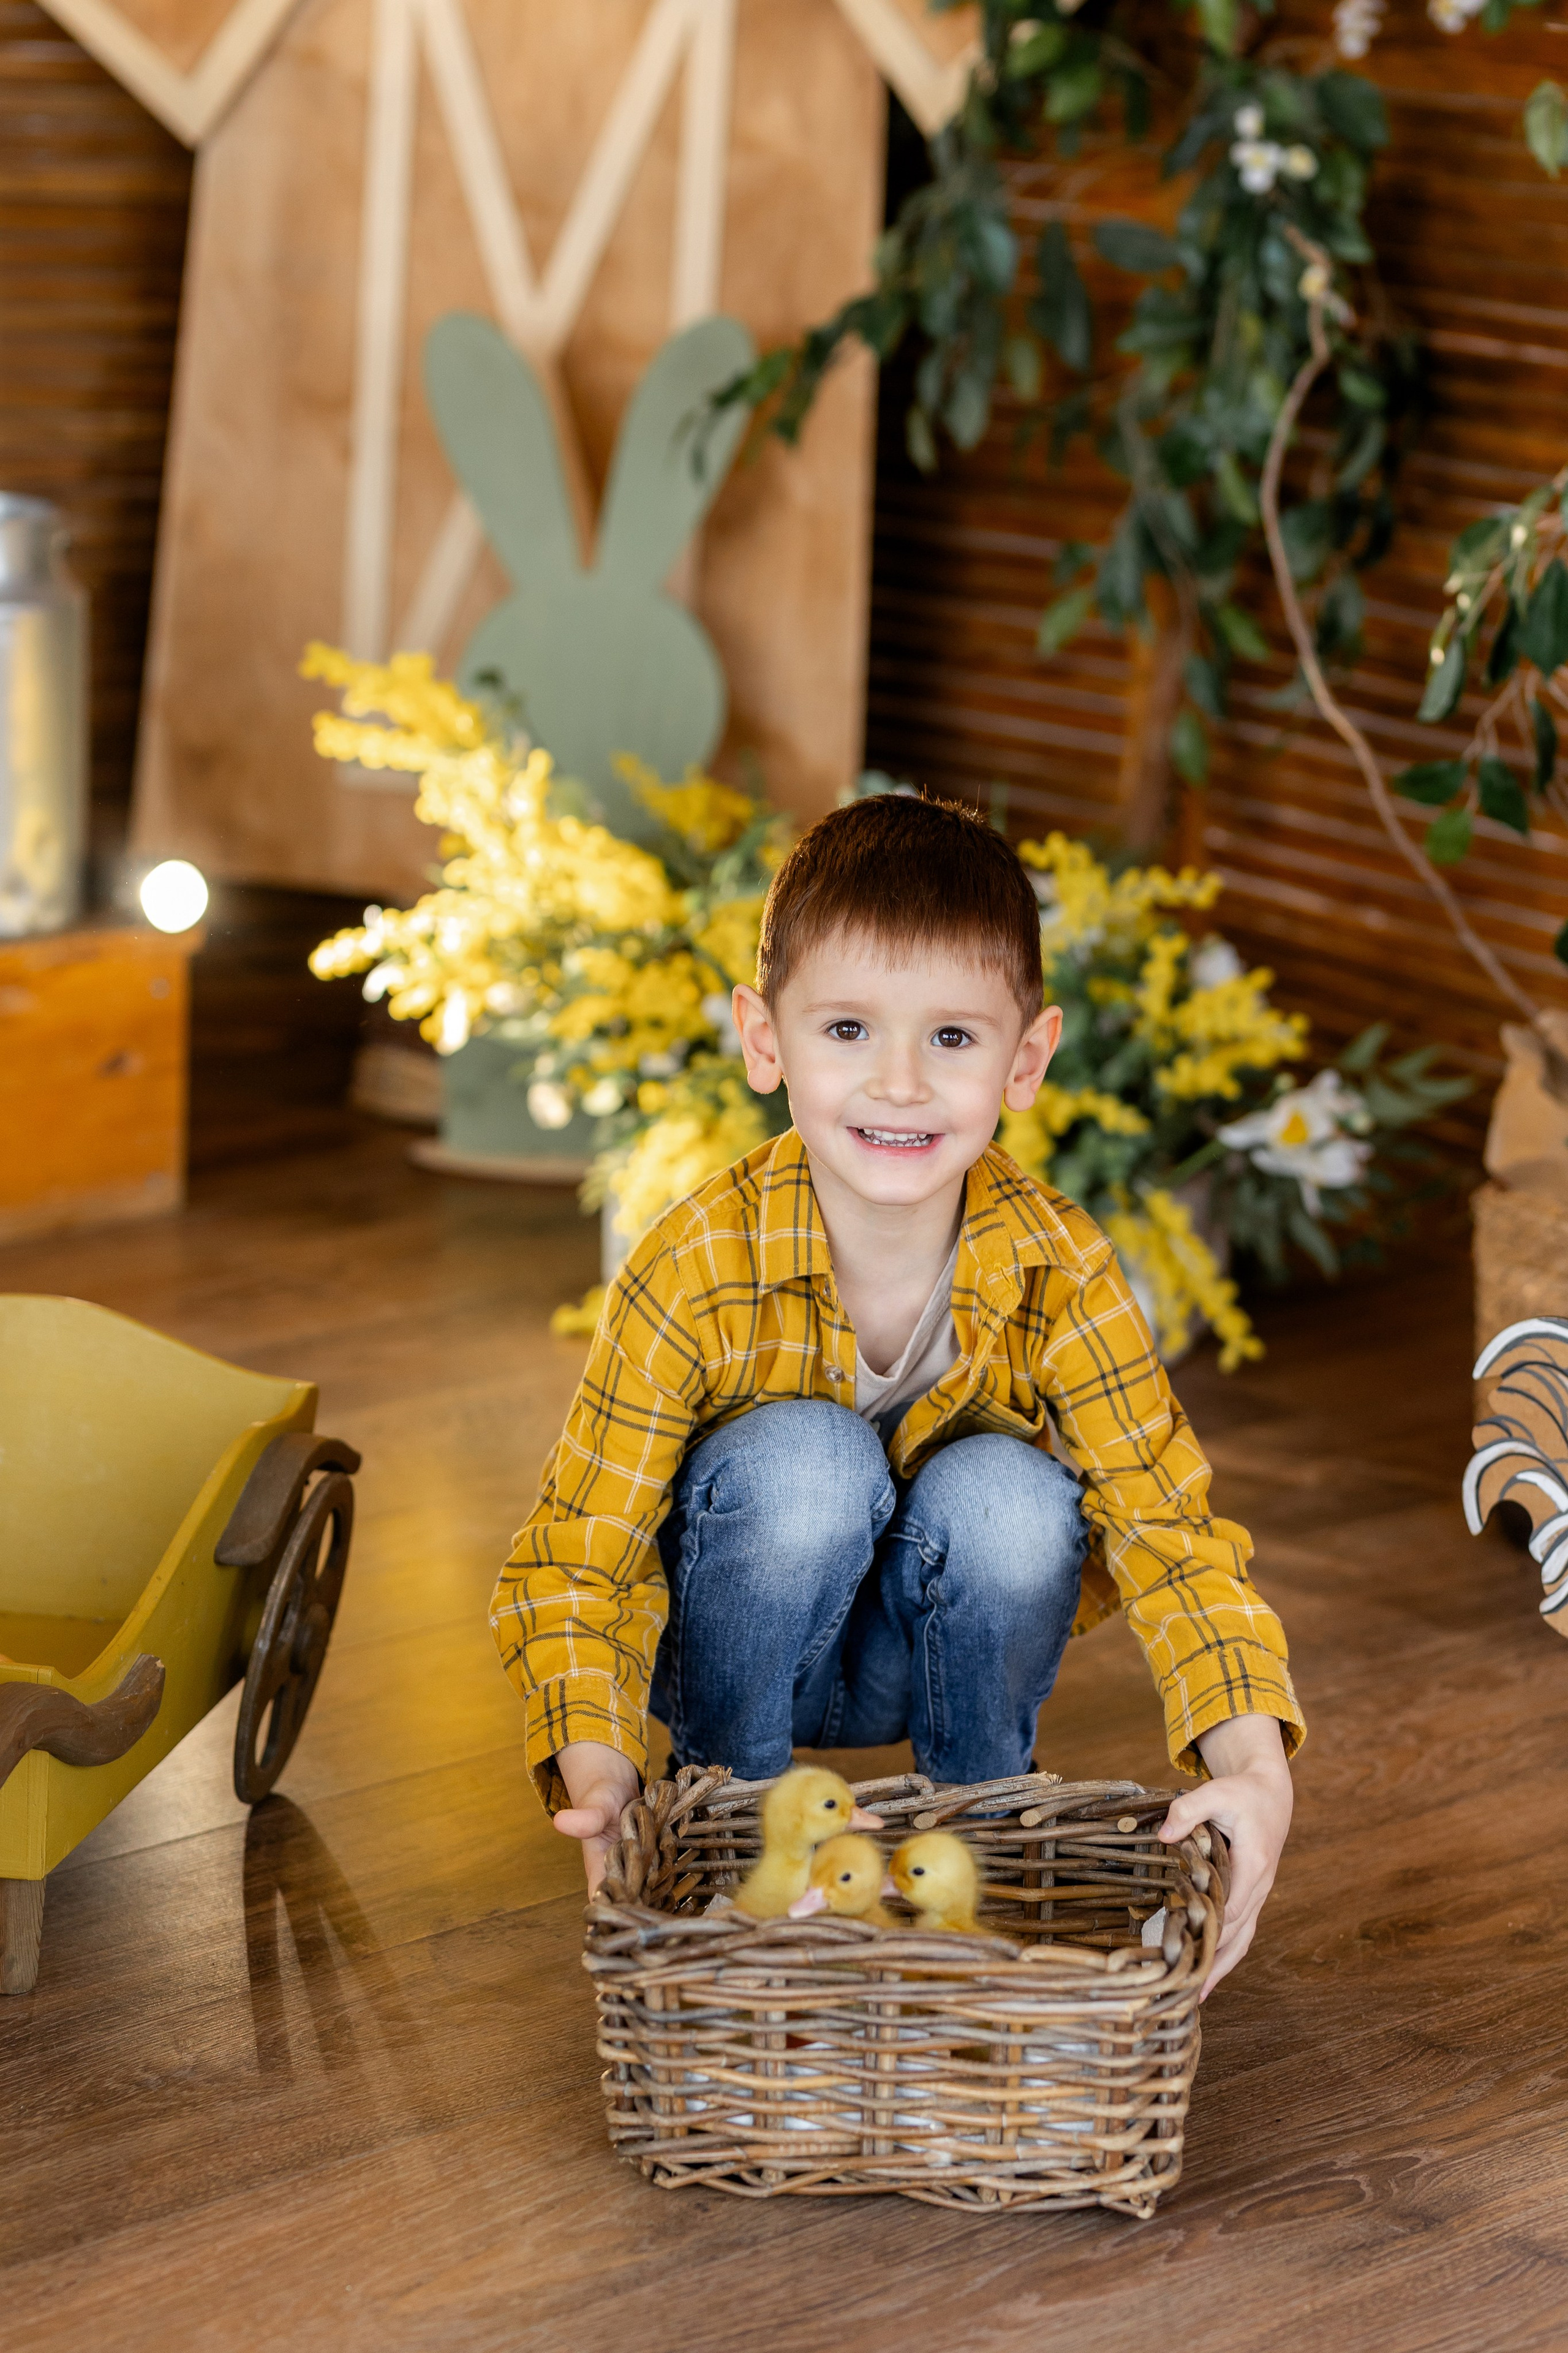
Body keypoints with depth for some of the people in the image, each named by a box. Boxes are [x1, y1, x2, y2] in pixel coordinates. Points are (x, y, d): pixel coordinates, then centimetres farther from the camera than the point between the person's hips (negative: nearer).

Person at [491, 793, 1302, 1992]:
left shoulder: (1058, 1271, -22)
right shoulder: (699, 1266, -28)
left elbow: (1166, 1523, -25)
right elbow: (580, 1554, -25)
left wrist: (1252, 1761, -42)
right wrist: (598, 1772, -43)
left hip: (944, 1653, 2)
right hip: (742, 1648, -2)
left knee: (1005, 1495, -30)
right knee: (802, 1461, -32)